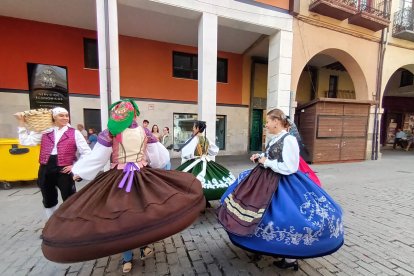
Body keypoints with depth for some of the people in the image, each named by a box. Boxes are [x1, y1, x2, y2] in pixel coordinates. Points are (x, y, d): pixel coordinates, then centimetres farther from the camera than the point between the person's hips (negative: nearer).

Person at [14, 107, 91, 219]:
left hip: (64, 171, -4)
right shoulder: (45, 132, 9)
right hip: (45, 170, 4)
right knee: (48, 200, 19)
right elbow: (26, 141, 0)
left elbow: (86, 152, -4)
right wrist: (21, 122, 2)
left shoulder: (74, 133, -1)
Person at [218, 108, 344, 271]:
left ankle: (291, 258, 28)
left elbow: (289, 168, -25)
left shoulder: (289, 140, -21)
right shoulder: (274, 139, 6)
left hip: (280, 185, -10)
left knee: (282, 220, 4)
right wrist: (259, 157, 2)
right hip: (266, 180, 10)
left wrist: (266, 162, -20)